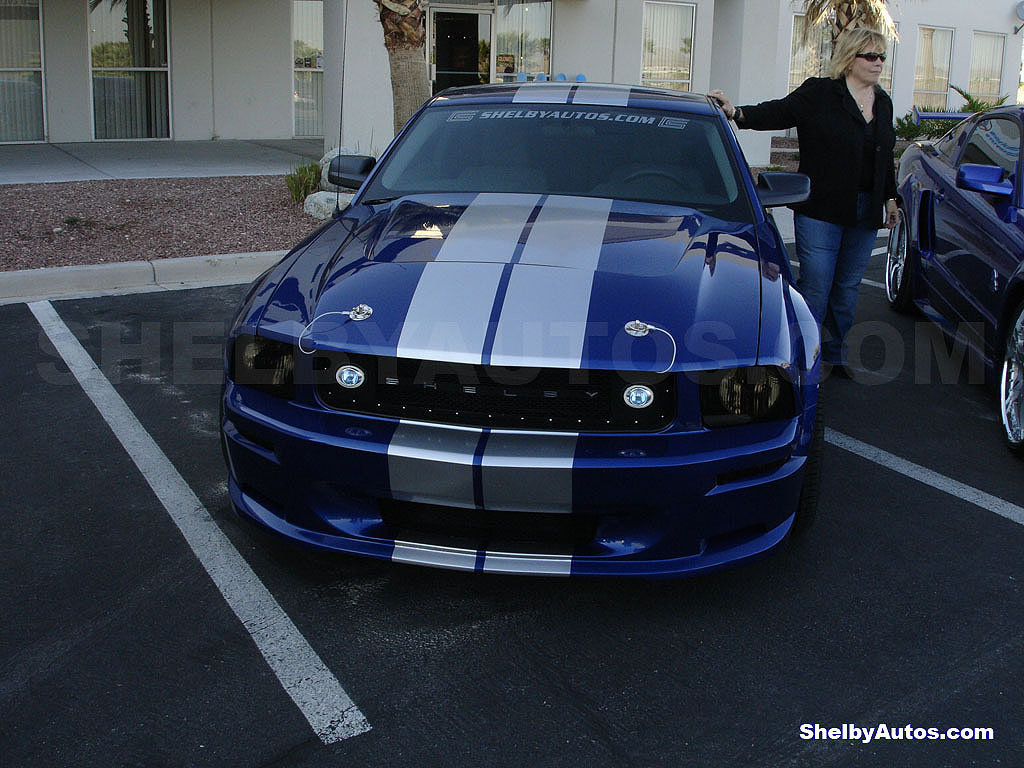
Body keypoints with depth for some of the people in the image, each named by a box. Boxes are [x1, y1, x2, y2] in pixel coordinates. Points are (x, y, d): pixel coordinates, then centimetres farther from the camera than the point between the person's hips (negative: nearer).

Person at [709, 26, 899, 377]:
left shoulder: (883, 103, 14)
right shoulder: (819, 94, -5)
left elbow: (885, 158, 21)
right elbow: (777, 112, -15)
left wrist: (891, 198, 22)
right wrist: (737, 113, -30)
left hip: (865, 215, 6)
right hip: (821, 211, -6)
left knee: (848, 288, 12)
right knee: (815, 289, -5)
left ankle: (837, 355, 26)